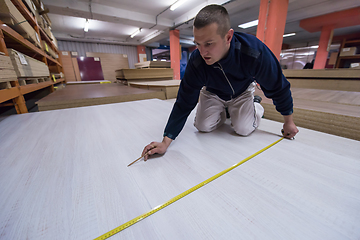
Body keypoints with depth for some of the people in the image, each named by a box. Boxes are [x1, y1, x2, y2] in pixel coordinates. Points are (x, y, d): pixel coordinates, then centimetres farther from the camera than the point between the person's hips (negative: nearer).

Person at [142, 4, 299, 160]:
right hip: (213, 93, 2)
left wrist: (288, 121, -4)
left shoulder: (255, 51, -36)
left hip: (242, 92, -1)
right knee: (203, 126, -12)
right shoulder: (196, 62, -32)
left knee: (243, 129, -16)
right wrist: (166, 141, -31)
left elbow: (278, 87, -19)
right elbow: (184, 104, -29)